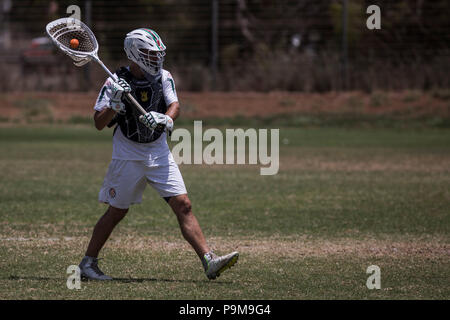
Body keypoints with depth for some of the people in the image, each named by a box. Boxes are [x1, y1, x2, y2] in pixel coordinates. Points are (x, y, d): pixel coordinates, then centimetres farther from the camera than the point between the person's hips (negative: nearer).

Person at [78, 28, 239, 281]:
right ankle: (88, 263, 18)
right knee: (117, 211, 3)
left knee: (183, 205, -7)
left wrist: (166, 119, -34)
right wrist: (114, 103, -27)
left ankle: (209, 260, -12)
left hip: (159, 153, 3)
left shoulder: (164, 77, 2)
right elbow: (99, 123, -10)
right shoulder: (116, 83, -8)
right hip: (128, 155, -3)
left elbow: (175, 106, -12)